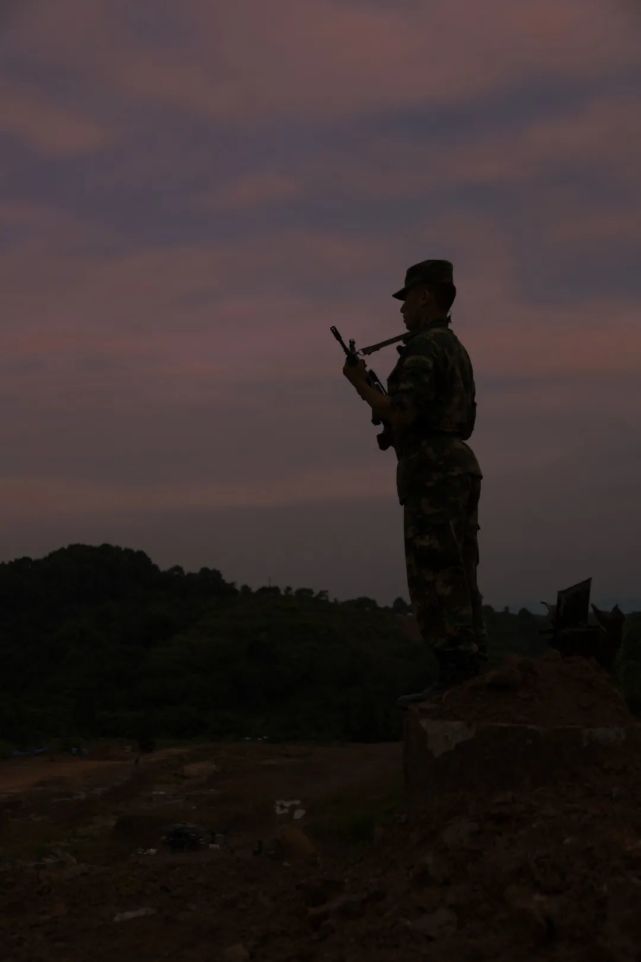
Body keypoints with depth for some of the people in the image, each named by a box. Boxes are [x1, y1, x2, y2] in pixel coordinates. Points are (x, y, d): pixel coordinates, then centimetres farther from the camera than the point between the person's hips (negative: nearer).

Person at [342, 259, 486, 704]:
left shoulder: (424, 348, -11)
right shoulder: (457, 350, 21)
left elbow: (402, 416, -20)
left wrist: (362, 383, -5)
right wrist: (381, 398, 26)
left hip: (433, 474, -10)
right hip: (459, 469, 10)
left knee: (434, 580, -9)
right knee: (458, 581, 9)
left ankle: (453, 676, -10)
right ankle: (472, 673, 11)